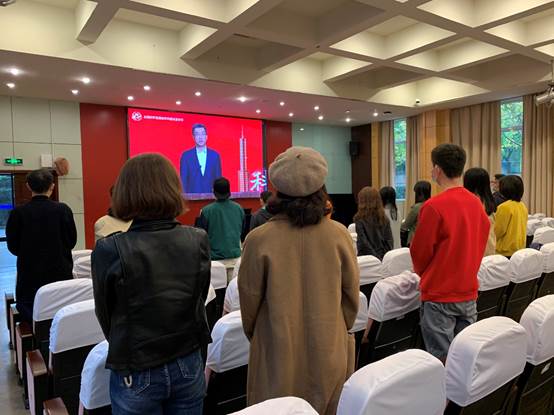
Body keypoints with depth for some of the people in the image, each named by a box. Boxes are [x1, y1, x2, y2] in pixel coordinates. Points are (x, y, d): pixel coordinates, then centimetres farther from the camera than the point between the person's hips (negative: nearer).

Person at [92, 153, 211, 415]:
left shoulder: (110, 250, -19)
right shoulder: (198, 241, -11)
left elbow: (105, 315, -4)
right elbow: (200, 301, 2)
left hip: (136, 376, -2)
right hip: (188, 368, 2)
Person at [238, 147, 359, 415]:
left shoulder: (259, 239, -18)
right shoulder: (339, 234, -11)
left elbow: (249, 300, -6)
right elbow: (351, 295, 0)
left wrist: (254, 337, 14)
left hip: (279, 355, -2)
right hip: (329, 353, 2)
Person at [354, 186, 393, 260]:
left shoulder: (360, 220, -11)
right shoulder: (385, 219, 3)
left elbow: (363, 243, -14)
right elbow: (389, 242, 2)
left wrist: (378, 258, -9)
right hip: (382, 257, 5)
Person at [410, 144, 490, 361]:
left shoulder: (434, 206, -19)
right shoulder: (477, 203, 2)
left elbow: (419, 252, -11)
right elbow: (481, 244, 11)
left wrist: (422, 273, 9)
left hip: (440, 295, -6)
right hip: (469, 291, 7)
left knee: (442, 360, 4)